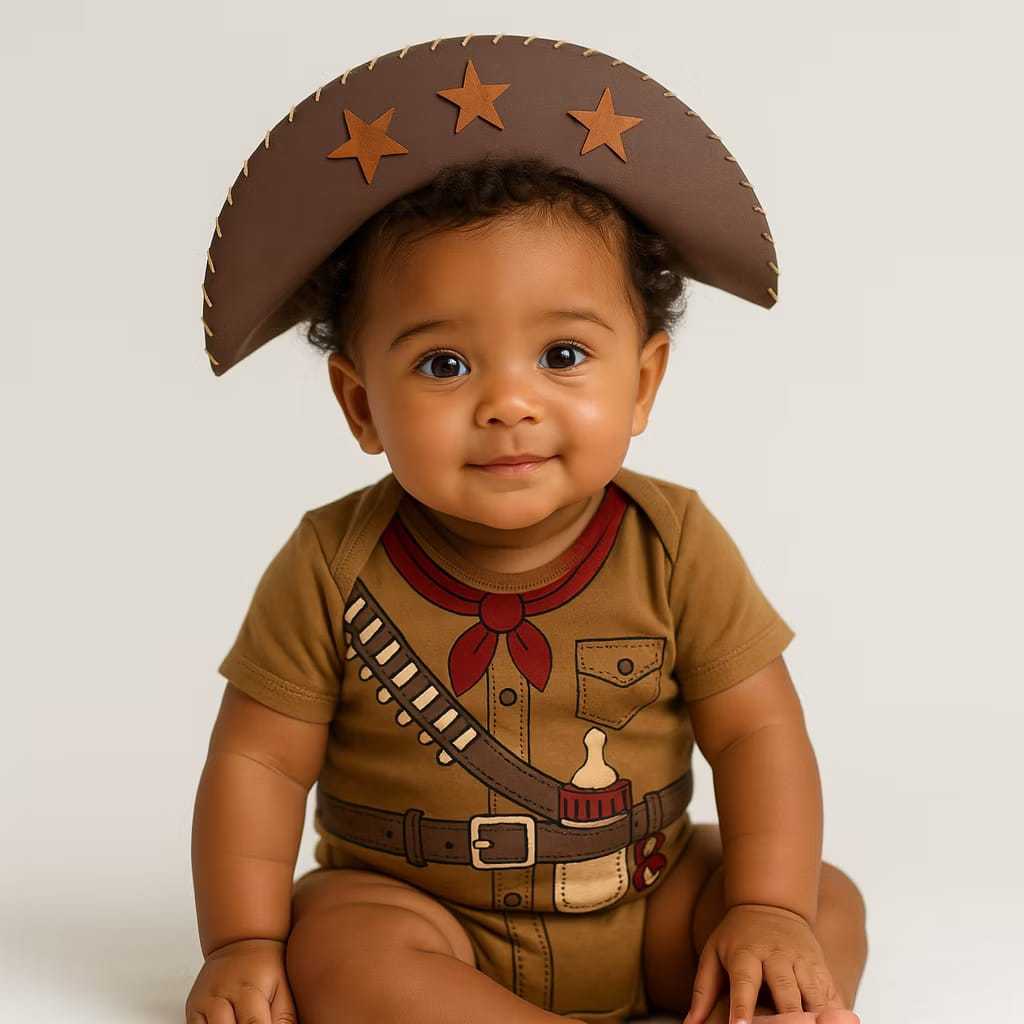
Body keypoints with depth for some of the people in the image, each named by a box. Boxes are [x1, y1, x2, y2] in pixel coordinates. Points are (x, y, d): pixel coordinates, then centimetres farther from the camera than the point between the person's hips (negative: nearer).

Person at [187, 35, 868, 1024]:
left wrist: (769, 911, -18)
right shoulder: (333, 567, -13)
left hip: (645, 914, 2)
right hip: (410, 903, -1)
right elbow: (258, 759, -8)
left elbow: (757, 731, -7)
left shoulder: (674, 543, -11)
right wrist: (241, 942, -14)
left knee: (832, 909, -13)